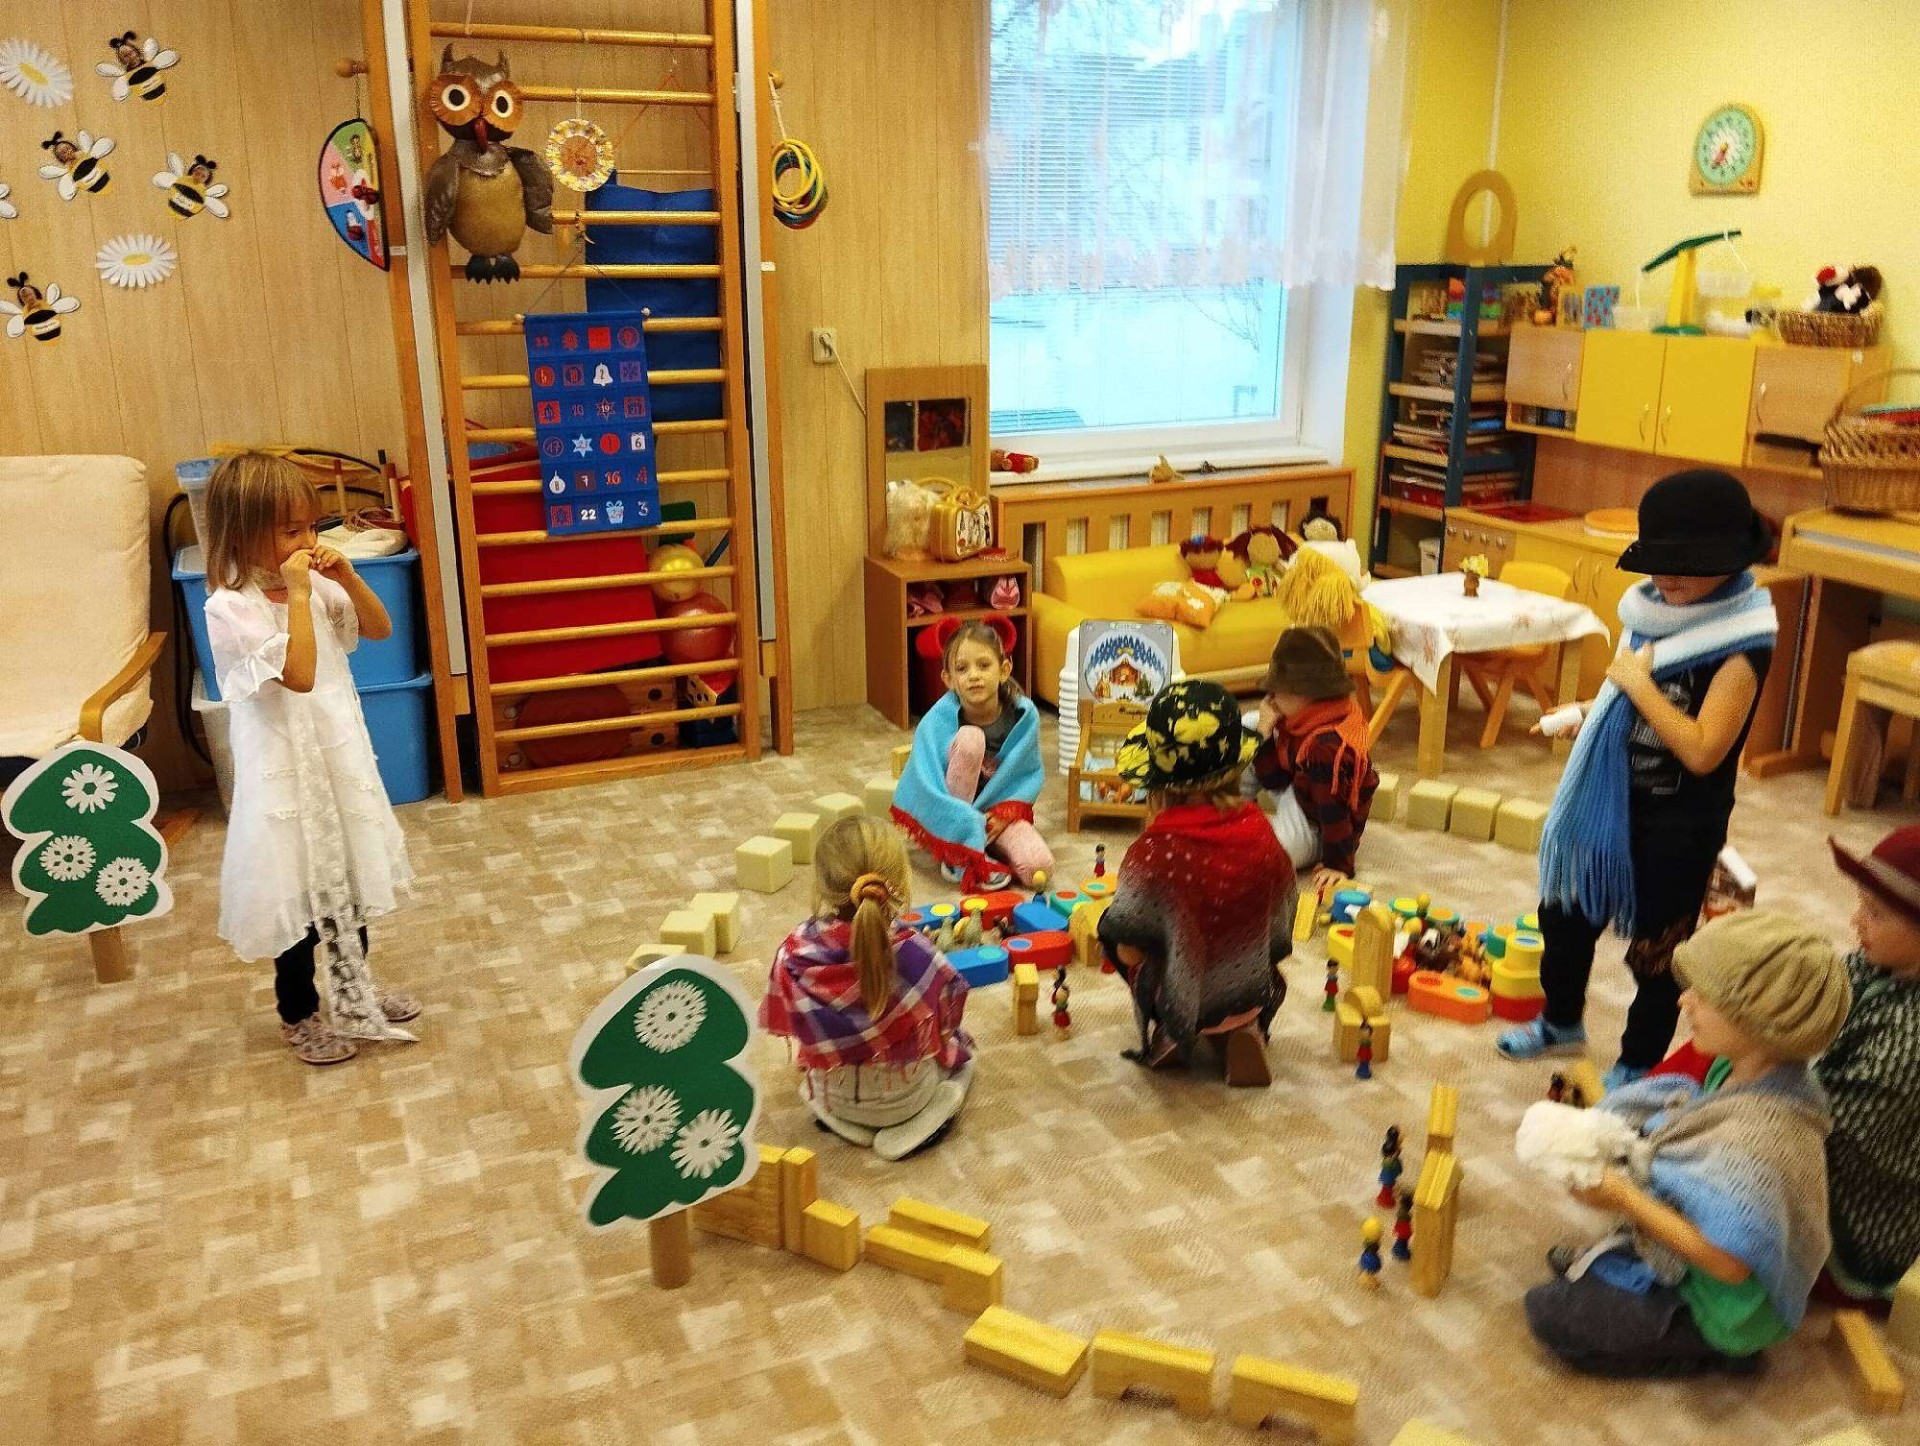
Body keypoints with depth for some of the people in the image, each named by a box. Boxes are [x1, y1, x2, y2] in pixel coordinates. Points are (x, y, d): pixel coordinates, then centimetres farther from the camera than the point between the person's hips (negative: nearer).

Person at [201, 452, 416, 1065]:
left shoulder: (314, 586, -1)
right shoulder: (231, 609, -20)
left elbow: (380, 629, 7)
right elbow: (299, 674, -28)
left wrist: (346, 575, -8)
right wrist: (298, 594, -27)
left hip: (340, 756, 7)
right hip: (288, 771, -7)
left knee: (351, 882, 19)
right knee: (301, 896, 7)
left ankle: (353, 993, 38)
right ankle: (299, 1016, 27)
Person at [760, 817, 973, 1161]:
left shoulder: (793, 955, -25)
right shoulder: (916, 955, -30)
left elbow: (785, 1025, -9)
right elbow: (944, 1022, -15)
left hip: (833, 1098, 3)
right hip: (907, 1097, -3)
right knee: (961, 1045, 28)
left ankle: (844, 1120, 12)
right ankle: (921, 1120, 4)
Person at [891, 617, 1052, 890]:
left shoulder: (1025, 715, -13)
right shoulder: (937, 722, -21)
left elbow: (1032, 772, -2)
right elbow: (927, 787, -23)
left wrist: (1005, 813, -17)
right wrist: (970, 824, -33)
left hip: (1000, 809, 1)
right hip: (951, 813, -1)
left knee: (1039, 867, -28)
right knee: (970, 739, -30)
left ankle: (986, 843, 4)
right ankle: (959, 858, -20)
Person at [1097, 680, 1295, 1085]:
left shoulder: (1154, 850, -25)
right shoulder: (1261, 834, -12)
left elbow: (1129, 950, -19)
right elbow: (1278, 937, -2)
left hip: (1181, 1001, -3)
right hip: (1253, 995, 3)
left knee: (1109, 927, 19)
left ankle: (1168, 1034, 8)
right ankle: (1243, 1029, 7)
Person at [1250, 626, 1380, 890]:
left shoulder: (1327, 745, -35)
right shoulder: (1302, 720, -6)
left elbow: (1334, 809, -29)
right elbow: (1273, 780, -3)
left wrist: (1338, 866, -22)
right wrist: (1264, 733, -15)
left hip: (1313, 829, -9)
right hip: (1294, 792, 9)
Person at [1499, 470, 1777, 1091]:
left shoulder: (1740, 646, -23)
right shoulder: (1659, 612, 0)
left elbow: (1702, 750, -29)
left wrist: (1636, 682, -25)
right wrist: (1591, 716, -1)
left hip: (1680, 824, -8)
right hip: (1615, 801, 8)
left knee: (1656, 948, 10)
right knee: (1568, 911, 21)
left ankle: (1636, 1068, 31)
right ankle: (1561, 1022, 45)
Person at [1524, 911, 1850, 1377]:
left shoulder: (1758, 1140, -37)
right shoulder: (1743, 1073, -11)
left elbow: (1729, 1261, -33)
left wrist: (1626, 1199, -27)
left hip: (1723, 1310, -8)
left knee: (1550, 1314, -6)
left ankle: (1709, 1352, 2)